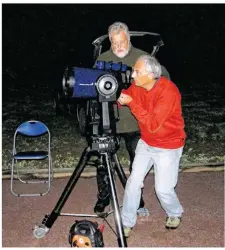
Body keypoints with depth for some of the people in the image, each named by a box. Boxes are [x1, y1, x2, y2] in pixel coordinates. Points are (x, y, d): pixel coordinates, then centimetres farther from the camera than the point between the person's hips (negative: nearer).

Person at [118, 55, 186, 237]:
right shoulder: (137, 86, -8)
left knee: (163, 189, 1)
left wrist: (131, 103, -31)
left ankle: (175, 213, 34)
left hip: (168, 146, -5)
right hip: (146, 143, 6)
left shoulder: (168, 91, -28)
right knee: (134, 182, 2)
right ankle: (127, 223, 18)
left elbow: (153, 124, -31)